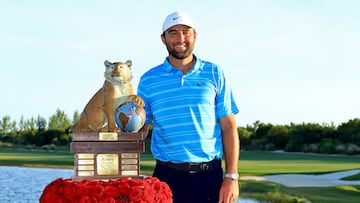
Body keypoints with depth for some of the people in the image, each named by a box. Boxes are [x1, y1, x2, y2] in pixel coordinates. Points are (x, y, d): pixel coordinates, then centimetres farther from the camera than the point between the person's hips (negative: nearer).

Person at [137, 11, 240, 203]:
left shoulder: (214, 74, 6)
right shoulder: (148, 80, 7)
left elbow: (229, 128, 4)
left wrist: (231, 176, -3)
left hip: (209, 176, 0)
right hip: (167, 176, 0)